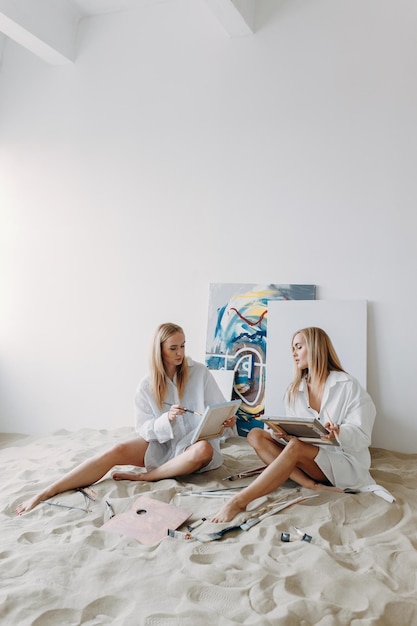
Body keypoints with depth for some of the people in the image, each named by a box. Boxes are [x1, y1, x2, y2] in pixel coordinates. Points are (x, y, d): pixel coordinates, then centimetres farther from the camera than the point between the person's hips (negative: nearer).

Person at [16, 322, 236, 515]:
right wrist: (167, 419, -26)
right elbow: (145, 429, -7)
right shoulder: (147, 386, -4)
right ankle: (46, 492, -26)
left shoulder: (199, 372, -7)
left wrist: (227, 420, -26)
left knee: (204, 450, -37)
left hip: (194, 443, -1)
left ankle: (142, 477, -25)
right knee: (118, 451, -23)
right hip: (160, 444, 1)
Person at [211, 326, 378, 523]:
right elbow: (293, 432, 5)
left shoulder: (348, 386, -8)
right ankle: (310, 484, -27)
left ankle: (239, 501, -37)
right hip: (309, 459, 6)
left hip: (346, 463, -6)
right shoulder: (294, 391, 8)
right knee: (256, 435, -12)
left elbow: (362, 436, -12)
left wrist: (339, 434, -33)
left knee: (295, 447, -34)